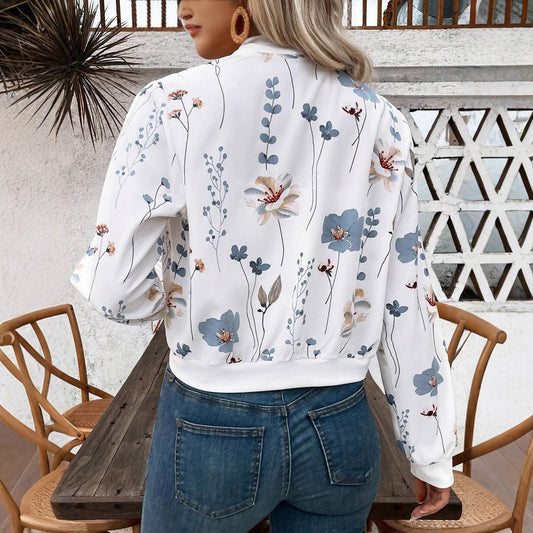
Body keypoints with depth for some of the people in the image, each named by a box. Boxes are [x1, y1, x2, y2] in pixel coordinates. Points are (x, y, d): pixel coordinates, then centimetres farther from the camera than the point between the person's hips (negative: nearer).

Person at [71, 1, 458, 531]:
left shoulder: (173, 105, -14)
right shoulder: (378, 117, -4)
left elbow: (120, 292, -13)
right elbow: (408, 298, -3)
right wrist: (431, 454, 8)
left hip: (210, 426, -2)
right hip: (340, 428, 3)